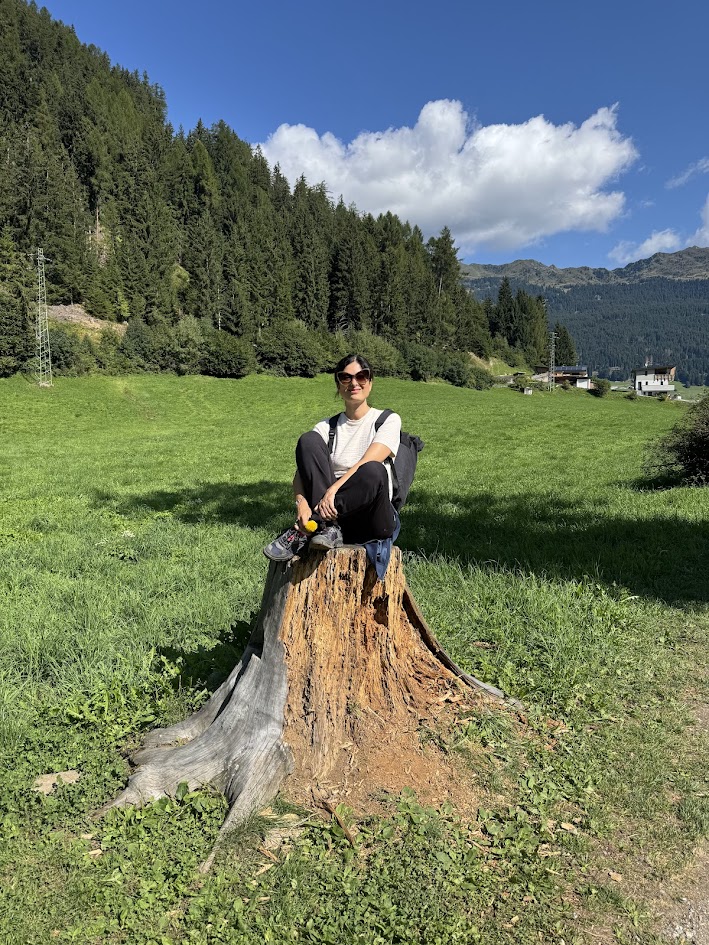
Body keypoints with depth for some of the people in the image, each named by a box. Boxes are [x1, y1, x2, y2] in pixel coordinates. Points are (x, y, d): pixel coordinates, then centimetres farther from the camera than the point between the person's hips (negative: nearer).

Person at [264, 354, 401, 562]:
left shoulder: (389, 420, 5)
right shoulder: (326, 427, 12)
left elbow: (367, 463, -14)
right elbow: (300, 473, -2)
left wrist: (333, 490, -29)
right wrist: (301, 502, -24)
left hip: (371, 523, -2)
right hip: (333, 514, 2)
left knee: (374, 471, -35)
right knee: (309, 440, -15)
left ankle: (303, 533, -29)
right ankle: (327, 527, -27)